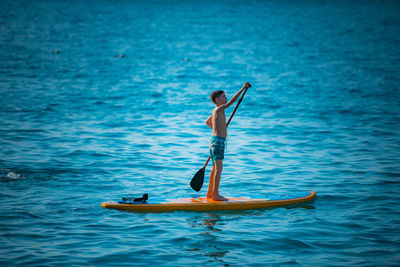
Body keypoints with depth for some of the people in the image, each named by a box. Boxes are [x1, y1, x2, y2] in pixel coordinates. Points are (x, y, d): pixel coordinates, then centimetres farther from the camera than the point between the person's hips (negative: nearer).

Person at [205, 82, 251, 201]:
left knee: (215, 168, 15)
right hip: (219, 141, -10)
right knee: (218, 168, -8)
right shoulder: (219, 109, -13)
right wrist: (243, 88, -18)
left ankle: (210, 193, 21)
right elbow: (233, 100, -22)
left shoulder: (215, 111, 15)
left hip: (214, 139, 10)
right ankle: (215, 194, -8)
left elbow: (207, 122, 32)